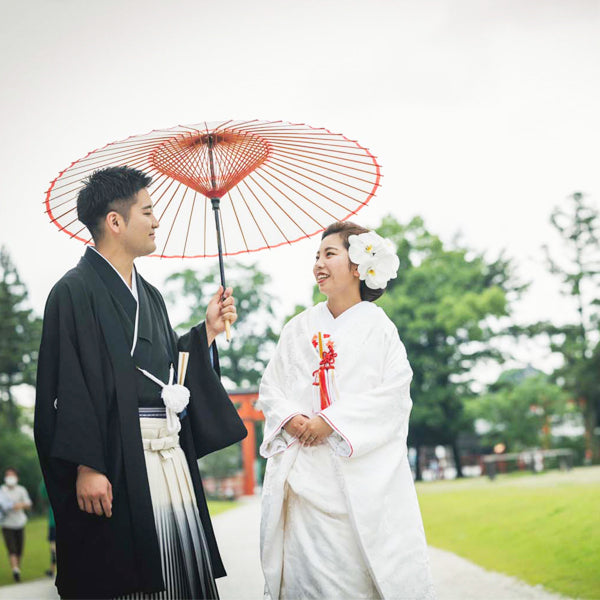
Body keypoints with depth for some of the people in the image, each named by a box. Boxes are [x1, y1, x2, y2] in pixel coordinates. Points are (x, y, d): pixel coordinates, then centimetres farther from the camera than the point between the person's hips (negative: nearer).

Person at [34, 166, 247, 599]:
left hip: (170, 457, 8)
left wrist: (208, 331, 12)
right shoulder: (75, 291, -7)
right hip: (118, 462, -8)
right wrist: (86, 466, -20)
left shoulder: (150, 295, 19)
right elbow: (69, 386, -14)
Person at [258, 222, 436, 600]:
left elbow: (394, 392, -8)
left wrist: (332, 420, -14)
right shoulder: (299, 328, 13)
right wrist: (290, 419, -9)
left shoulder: (377, 326, 2)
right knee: (308, 564, -2)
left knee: (361, 565, -6)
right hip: (303, 467, 3)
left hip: (361, 468, -3)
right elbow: (270, 386, 13)